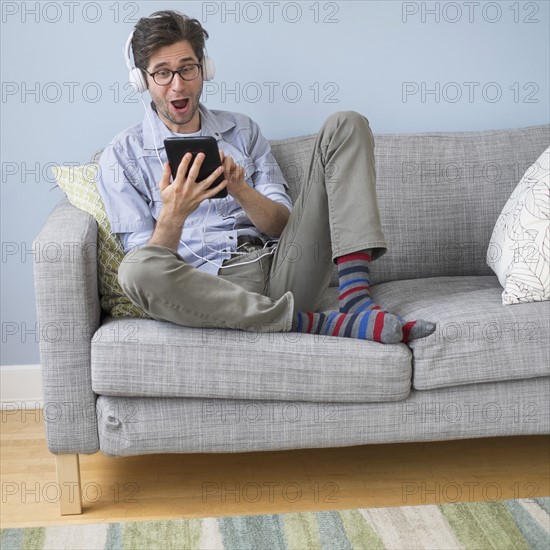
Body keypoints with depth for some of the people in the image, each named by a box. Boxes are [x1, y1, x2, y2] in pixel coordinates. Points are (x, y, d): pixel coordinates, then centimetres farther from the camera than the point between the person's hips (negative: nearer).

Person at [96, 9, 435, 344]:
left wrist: (239, 189, -11)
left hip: (280, 266, 4)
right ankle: (315, 323, -29)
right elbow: (149, 266, -1)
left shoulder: (242, 130, 19)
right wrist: (174, 212, -21)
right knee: (135, 269, -39)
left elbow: (283, 224, 9)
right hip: (210, 289, -3)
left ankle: (356, 298, -23)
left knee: (347, 125, -3)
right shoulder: (122, 156, 9)